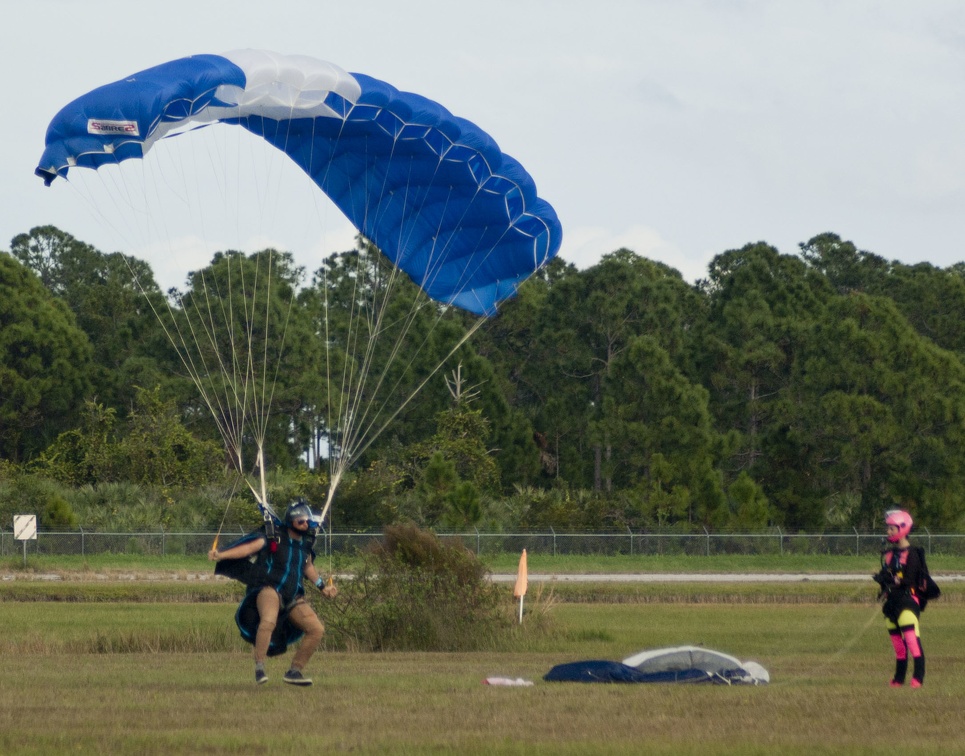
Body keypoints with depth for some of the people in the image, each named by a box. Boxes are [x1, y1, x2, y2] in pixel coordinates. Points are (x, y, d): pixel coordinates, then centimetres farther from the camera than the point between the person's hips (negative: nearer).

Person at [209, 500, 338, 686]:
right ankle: (259, 667, -28)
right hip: (269, 589, -7)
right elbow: (249, 547, -15)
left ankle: (294, 671, 10)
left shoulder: (305, 543, 14)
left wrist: (323, 587, 39)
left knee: (317, 630, 0)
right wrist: (220, 555, -27)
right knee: (268, 621, -37)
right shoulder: (273, 538, -5)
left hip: (292, 597, 7)